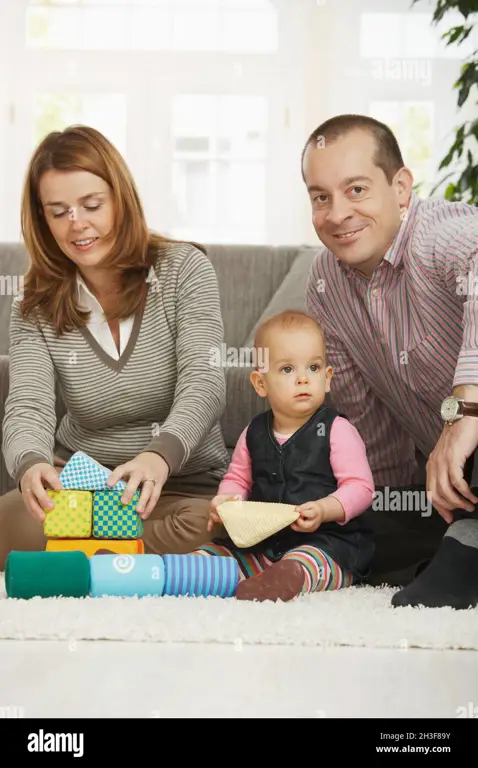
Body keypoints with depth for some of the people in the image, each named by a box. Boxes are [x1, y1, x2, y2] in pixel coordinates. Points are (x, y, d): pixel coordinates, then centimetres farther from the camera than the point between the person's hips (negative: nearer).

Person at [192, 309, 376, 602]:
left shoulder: (336, 430, -5)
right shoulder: (254, 433, 11)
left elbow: (360, 487, -9)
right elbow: (237, 479, 21)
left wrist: (324, 509, -26)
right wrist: (226, 500, -2)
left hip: (327, 538, -6)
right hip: (261, 542, 6)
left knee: (307, 560, -39)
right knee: (211, 552, -9)